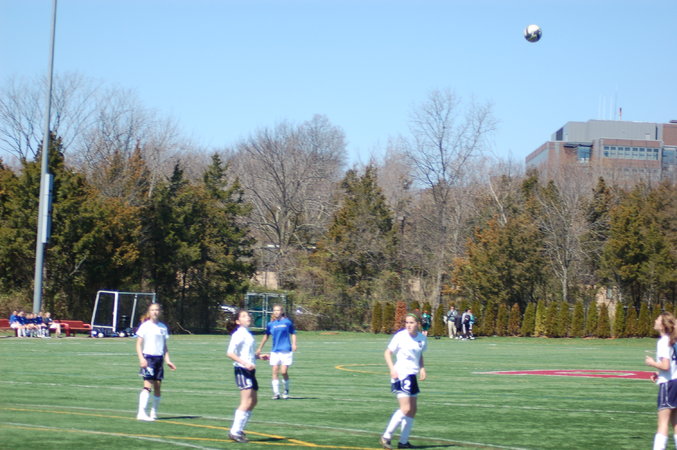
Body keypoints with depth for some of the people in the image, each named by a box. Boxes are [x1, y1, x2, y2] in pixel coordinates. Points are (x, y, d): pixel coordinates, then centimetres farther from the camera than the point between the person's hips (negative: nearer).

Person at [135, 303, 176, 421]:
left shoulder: (163, 327, 13)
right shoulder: (145, 326, 0)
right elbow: (139, 344, -3)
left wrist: (167, 360, 10)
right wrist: (141, 358, -15)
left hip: (159, 358, 5)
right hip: (148, 357, -5)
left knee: (158, 386, 3)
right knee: (148, 385, -15)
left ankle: (154, 412, 15)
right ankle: (141, 413, -20)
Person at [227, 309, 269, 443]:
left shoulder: (247, 334, 17)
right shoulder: (239, 334, -11)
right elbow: (230, 353, -19)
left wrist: (259, 356, 15)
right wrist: (245, 363, -27)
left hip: (249, 370, 10)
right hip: (242, 370, -10)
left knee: (253, 401, 10)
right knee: (247, 401, -15)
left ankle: (239, 430, 16)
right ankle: (235, 431, -14)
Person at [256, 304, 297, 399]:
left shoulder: (287, 322, -1)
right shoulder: (271, 324, 7)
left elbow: (293, 333, 10)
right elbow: (266, 336, 20)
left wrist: (294, 344, -5)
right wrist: (260, 348, 24)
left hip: (286, 350, -3)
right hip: (275, 351, 3)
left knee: (284, 372, -9)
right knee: (275, 371, -4)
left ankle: (286, 391, 14)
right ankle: (276, 393, 2)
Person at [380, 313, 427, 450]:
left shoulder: (422, 338, 6)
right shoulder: (400, 336, -9)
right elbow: (387, 353, -4)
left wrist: (422, 368, 5)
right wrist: (392, 369, -18)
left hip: (412, 376, 7)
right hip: (400, 375, -7)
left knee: (412, 410, 7)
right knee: (405, 409, -17)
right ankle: (386, 436, -9)